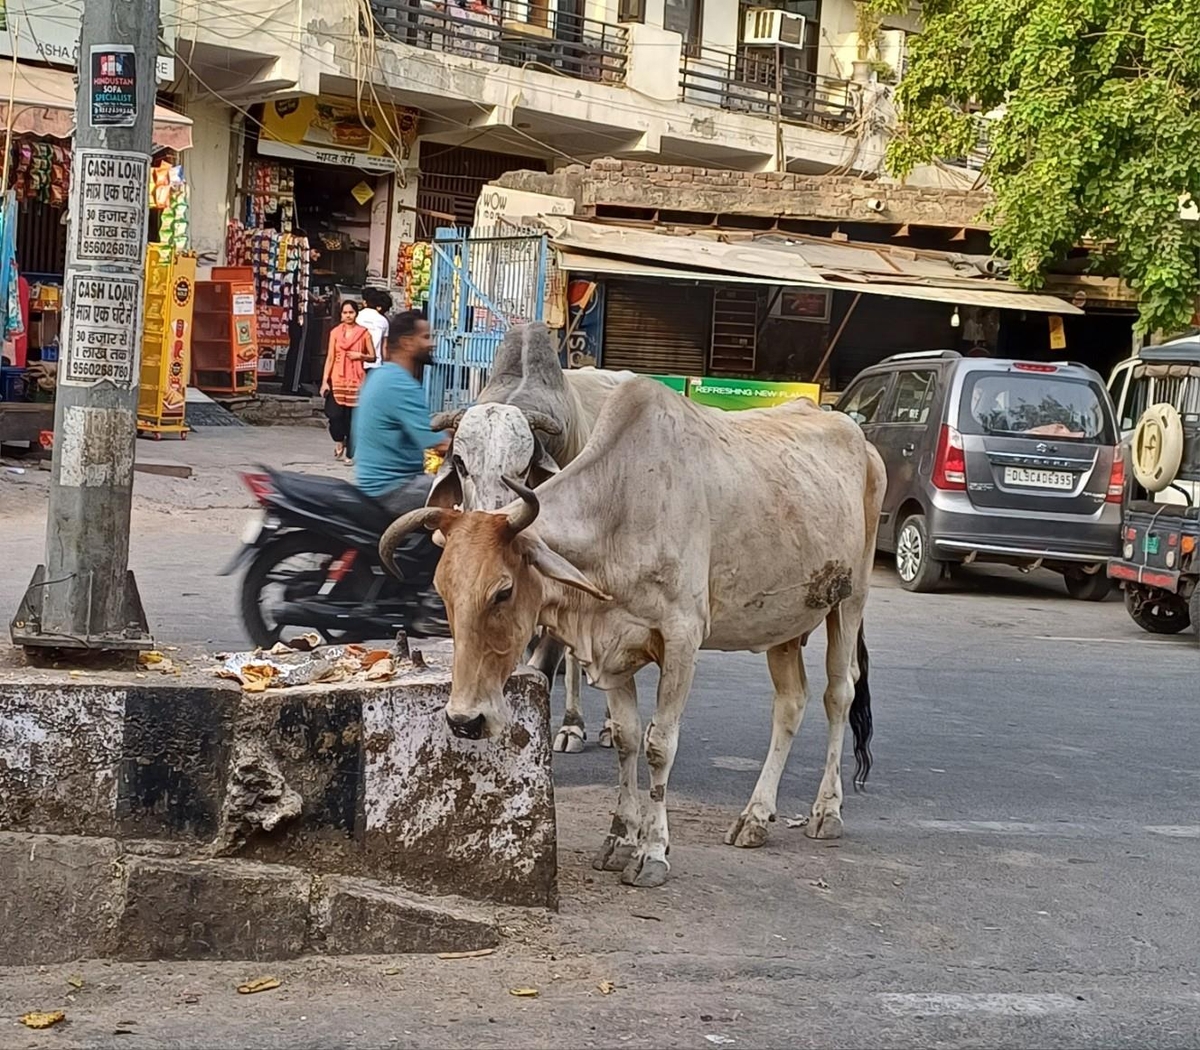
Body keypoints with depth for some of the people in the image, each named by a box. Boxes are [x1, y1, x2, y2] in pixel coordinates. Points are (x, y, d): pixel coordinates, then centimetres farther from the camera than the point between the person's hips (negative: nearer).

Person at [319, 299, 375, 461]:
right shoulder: (335, 332, 5)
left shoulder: (364, 333, 3)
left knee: (352, 417, -1)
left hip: (355, 380, -1)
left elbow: (373, 357, 9)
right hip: (337, 379, 1)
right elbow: (330, 357, 4)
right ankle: (339, 441, 19)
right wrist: (325, 381, -2)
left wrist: (360, 356, -12)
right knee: (334, 413, -10)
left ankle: (350, 454, 6)